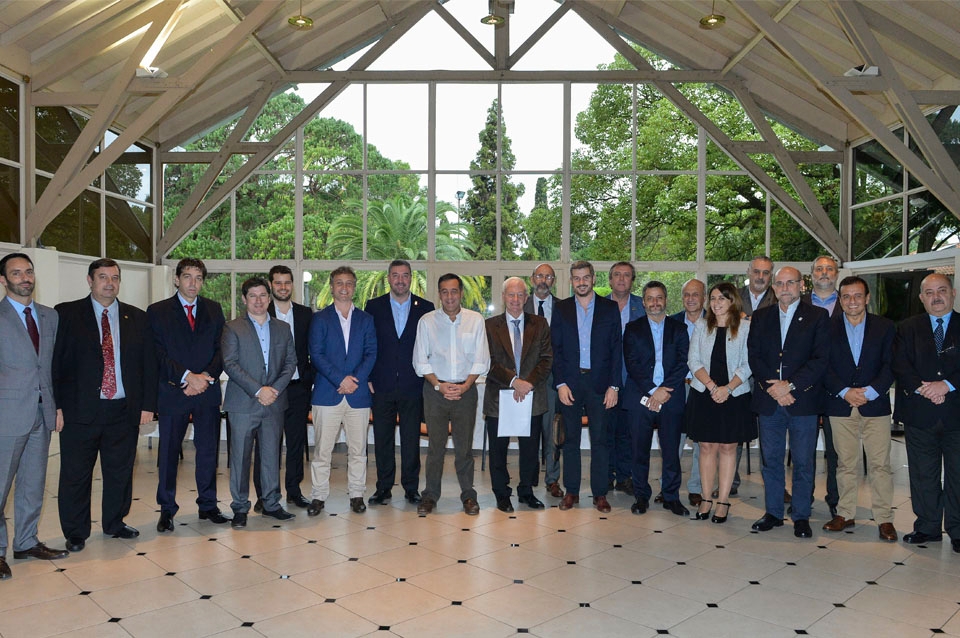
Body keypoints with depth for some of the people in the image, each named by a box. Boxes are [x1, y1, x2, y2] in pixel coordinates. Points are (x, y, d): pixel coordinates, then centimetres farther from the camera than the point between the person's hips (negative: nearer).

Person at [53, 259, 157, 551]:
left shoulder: (137, 318, 8)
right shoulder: (66, 314, 1)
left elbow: (148, 364, 8)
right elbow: (54, 362, -2)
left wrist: (147, 404, 2)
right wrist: (56, 405, -8)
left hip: (124, 410, 2)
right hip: (79, 410, -2)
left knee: (120, 472, 12)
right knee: (76, 474, 6)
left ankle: (114, 523, 30)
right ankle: (75, 533, 23)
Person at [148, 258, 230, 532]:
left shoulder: (214, 310, 11)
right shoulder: (157, 311, 2)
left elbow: (221, 349, 5)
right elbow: (159, 354, -7)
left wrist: (206, 376, -11)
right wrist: (187, 377, -17)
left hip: (207, 391, 2)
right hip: (173, 393, -2)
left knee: (208, 451, 8)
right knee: (168, 453, 6)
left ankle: (208, 505, 20)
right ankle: (167, 510, 18)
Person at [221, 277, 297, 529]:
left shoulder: (283, 328, 12)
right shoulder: (232, 328, 0)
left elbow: (291, 362, 8)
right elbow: (230, 364, -8)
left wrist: (276, 388, -8)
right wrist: (258, 390, -15)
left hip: (274, 403, 3)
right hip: (243, 403, -3)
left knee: (272, 455, 9)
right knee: (240, 457, 2)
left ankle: (271, 504, 21)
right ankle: (240, 508, 13)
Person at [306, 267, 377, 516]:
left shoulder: (366, 319, 13)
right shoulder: (320, 318, 7)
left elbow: (371, 353, 5)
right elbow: (316, 354, -3)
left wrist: (355, 379, -10)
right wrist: (340, 379, -13)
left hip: (358, 393, 2)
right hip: (327, 393, -1)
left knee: (358, 449, 6)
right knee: (322, 449, 1)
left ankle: (356, 494, 17)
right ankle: (319, 496, 12)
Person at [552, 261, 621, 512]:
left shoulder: (610, 308, 4)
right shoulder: (561, 308, 6)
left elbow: (617, 348, 2)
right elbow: (556, 348, 3)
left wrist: (614, 385, -5)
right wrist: (560, 383, -6)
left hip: (600, 383, -1)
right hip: (570, 382, 1)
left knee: (599, 440, 4)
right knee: (571, 439, 8)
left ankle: (599, 493, 14)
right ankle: (571, 491, 18)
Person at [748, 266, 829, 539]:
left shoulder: (817, 316, 1)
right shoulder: (761, 317, 10)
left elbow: (821, 359, -7)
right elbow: (754, 355, 3)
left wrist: (790, 385, -14)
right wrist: (771, 387, -10)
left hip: (803, 401, -2)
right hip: (769, 401, 3)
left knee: (803, 463, 5)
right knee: (771, 460, 10)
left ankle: (801, 516, 18)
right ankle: (773, 512, 22)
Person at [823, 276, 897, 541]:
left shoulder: (885, 327, 5)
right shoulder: (828, 327, 5)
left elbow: (890, 365, -1)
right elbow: (824, 366, 0)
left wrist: (869, 391, -13)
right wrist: (845, 392, -13)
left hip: (875, 405, 0)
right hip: (840, 406, 1)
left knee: (880, 464, 0)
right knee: (845, 463, 8)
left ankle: (884, 518, 10)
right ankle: (845, 514, 17)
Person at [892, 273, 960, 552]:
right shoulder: (907, 328, 8)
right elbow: (899, 366, -1)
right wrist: (922, 388, -15)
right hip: (920, 414, 1)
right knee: (923, 475, 9)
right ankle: (927, 527, 20)